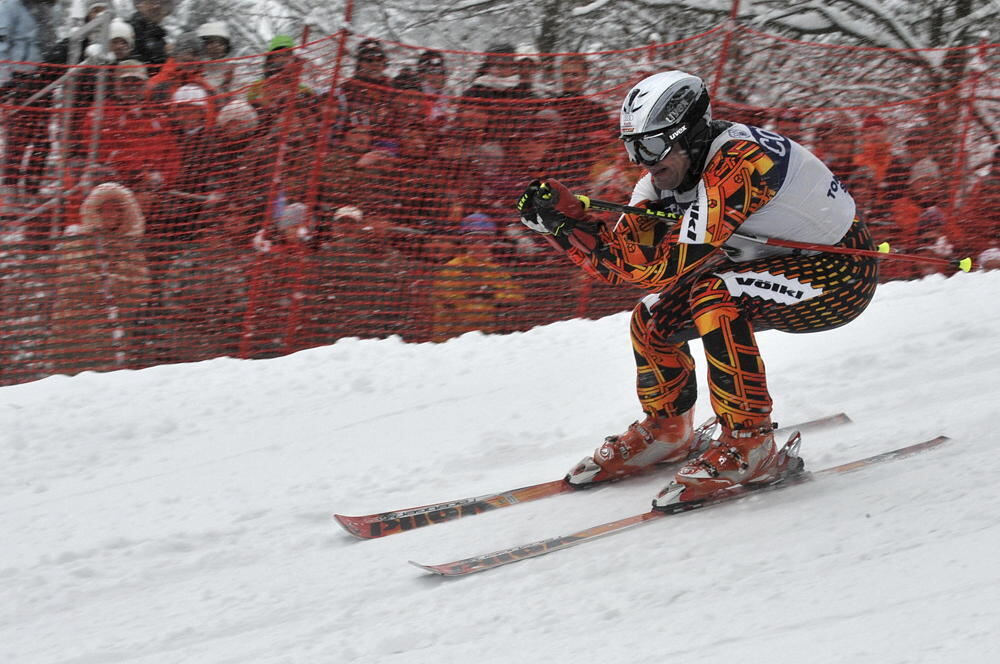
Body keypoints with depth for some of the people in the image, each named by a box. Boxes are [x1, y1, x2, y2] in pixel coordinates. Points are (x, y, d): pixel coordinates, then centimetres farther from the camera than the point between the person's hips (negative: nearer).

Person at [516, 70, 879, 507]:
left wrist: (567, 228, -33)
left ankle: (750, 443, -22)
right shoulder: (666, 176, -5)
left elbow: (666, 267, -35)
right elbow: (619, 259, -6)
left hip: (841, 277, -9)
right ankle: (666, 432, 23)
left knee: (713, 297, -30)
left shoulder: (736, 161, -31)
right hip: (780, 273, 9)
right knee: (652, 318, 0)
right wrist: (563, 217, -21)